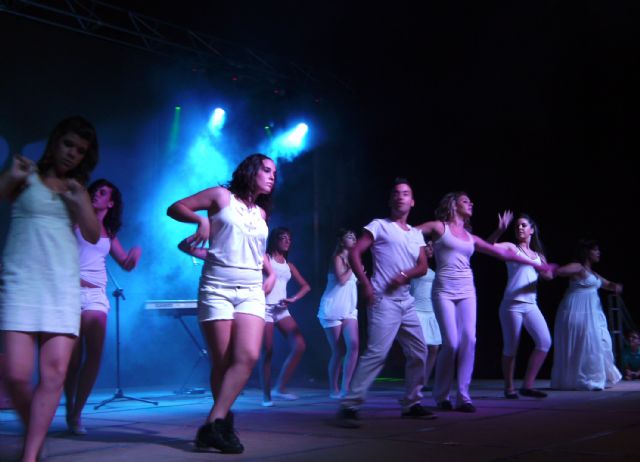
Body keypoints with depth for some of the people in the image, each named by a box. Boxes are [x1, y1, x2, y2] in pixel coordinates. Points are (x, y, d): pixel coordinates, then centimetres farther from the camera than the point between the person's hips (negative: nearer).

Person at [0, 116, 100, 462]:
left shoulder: (77, 188, 18)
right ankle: (32, 431, 16)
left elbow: (93, 235, 10)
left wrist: (80, 202, -5)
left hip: (63, 286, 3)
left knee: (55, 373, -9)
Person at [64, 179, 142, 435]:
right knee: (73, 358, -3)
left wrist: (135, 252, 3)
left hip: (96, 294, 3)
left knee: (95, 355, -11)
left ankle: (76, 414, -3)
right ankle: (70, 409, 16)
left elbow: (126, 263, 22)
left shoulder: (109, 233, 20)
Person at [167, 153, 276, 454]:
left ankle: (212, 424, -16)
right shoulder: (221, 196, 4)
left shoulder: (261, 213, 19)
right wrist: (201, 219, -12)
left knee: (247, 356, -16)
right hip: (216, 288, -4)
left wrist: (271, 273, 22)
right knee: (222, 362, -5)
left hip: (251, 291, 4)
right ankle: (224, 422, 9)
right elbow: (174, 208, 4)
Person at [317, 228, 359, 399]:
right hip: (333, 310, -6)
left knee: (354, 345, -15)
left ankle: (345, 387, -10)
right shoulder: (337, 257, -4)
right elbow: (341, 280, -18)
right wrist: (353, 266, -8)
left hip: (349, 309, 6)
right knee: (338, 351, -5)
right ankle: (333, 389, 8)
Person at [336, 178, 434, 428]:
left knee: (419, 353, 10)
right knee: (377, 353, -18)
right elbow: (354, 254, -7)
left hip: (407, 301, 7)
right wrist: (366, 284, -16)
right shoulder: (380, 226, 0)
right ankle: (348, 406, -16)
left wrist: (405, 274, -11)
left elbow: (423, 267, 10)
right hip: (384, 300, -7)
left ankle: (411, 403, 24)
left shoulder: (416, 234, 17)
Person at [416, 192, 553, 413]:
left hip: (467, 291, 5)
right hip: (444, 291, -5)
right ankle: (441, 395, 6)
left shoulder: (471, 237, 18)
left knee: (468, 341, -7)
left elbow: (503, 253, 23)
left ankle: (463, 396, -1)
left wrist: (535, 264, 25)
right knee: (451, 343, -11)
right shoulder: (439, 227, 4)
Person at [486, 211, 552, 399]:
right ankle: (509, 388, 12)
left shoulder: (538, 254, 19)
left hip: (531, 304, 5)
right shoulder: (511, 248, 3)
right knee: (511, 347, -2)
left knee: (545, 342, -6)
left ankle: (527, 385, 2)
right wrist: (500, 230, -27)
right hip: (512, 304, -5)